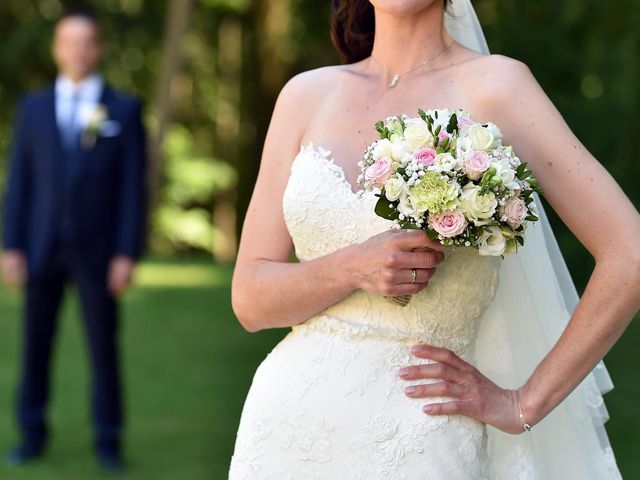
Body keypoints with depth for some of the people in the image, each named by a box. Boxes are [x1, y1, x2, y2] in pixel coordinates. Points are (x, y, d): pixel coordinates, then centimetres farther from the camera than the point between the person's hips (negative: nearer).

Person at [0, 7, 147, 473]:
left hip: (97, 248, -2)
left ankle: (109, 442, 12)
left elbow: (134, 186, -3)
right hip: (42, 246, 2)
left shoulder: (125, 110, 1)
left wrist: (128, 254, -9)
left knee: (104, 347, 2)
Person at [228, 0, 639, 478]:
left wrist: (523, 404, -8)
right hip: (287, 416, 4)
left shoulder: (495, 85, -7)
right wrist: (352, 268, -16)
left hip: (414, 441, -3)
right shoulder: (306, 94, 4)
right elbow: (249, 298, 2)